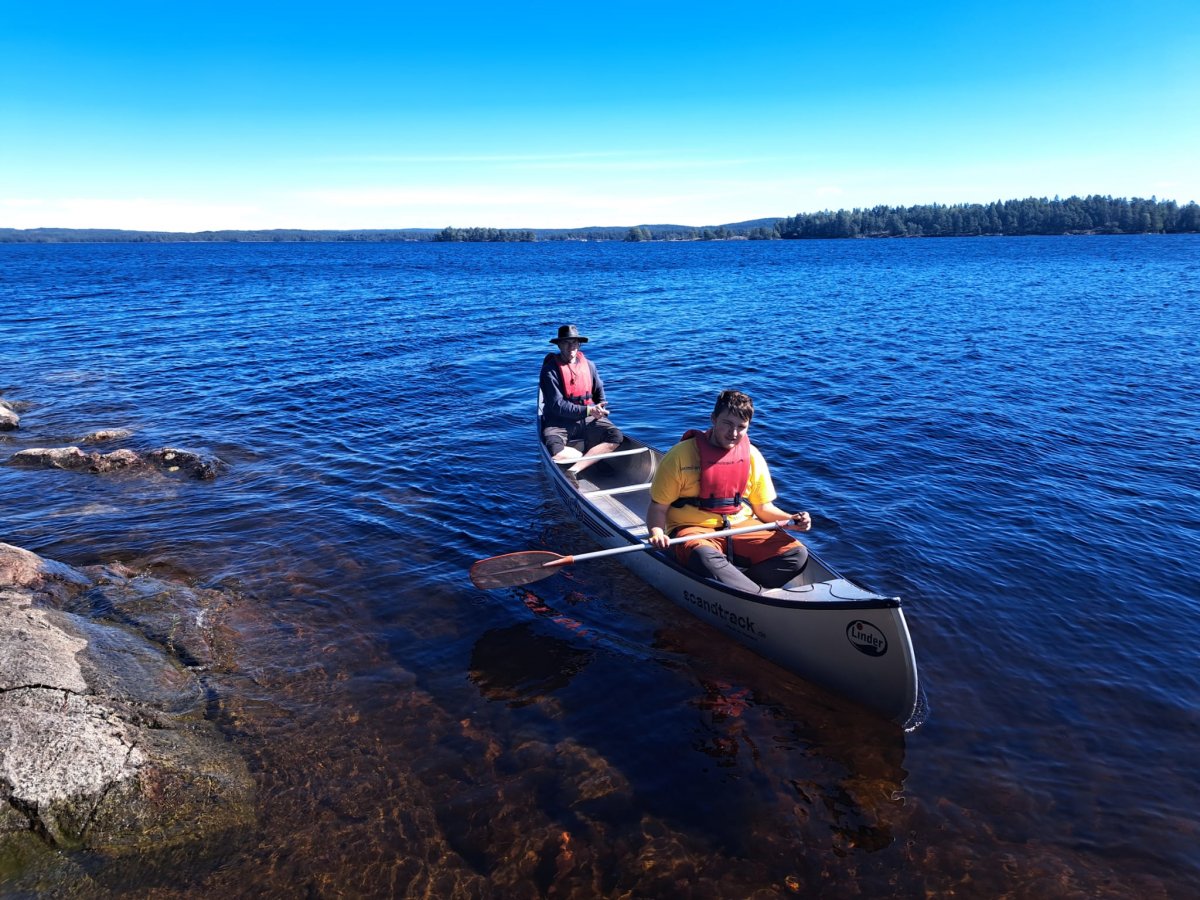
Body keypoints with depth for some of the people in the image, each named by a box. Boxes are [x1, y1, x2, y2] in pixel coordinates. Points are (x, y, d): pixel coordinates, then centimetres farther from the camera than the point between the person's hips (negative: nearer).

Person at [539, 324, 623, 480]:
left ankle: (574, 469, -28)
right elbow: (557, 406, -16)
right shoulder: (550, 370, -9)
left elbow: (599, 391, 26)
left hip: (588, 419, 5)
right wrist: (588, 411, -23)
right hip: (559, 422, -5)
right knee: (555, 453, -35)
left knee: (616, 437, -21)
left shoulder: (588, 365, 9)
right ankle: (593, 456, -10)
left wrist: (600, 410, 7)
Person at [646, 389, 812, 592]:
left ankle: (731, 586, -22)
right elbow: (658, 508, -3)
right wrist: (657, 533, -24)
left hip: (742, 528, 4)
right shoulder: (681, 455, -7)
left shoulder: (752, 456, 6)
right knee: (704, 558, -40)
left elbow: (763, 507, 12)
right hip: (694, 530, -4)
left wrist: (790, 520, -7)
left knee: (797, 554, -17)